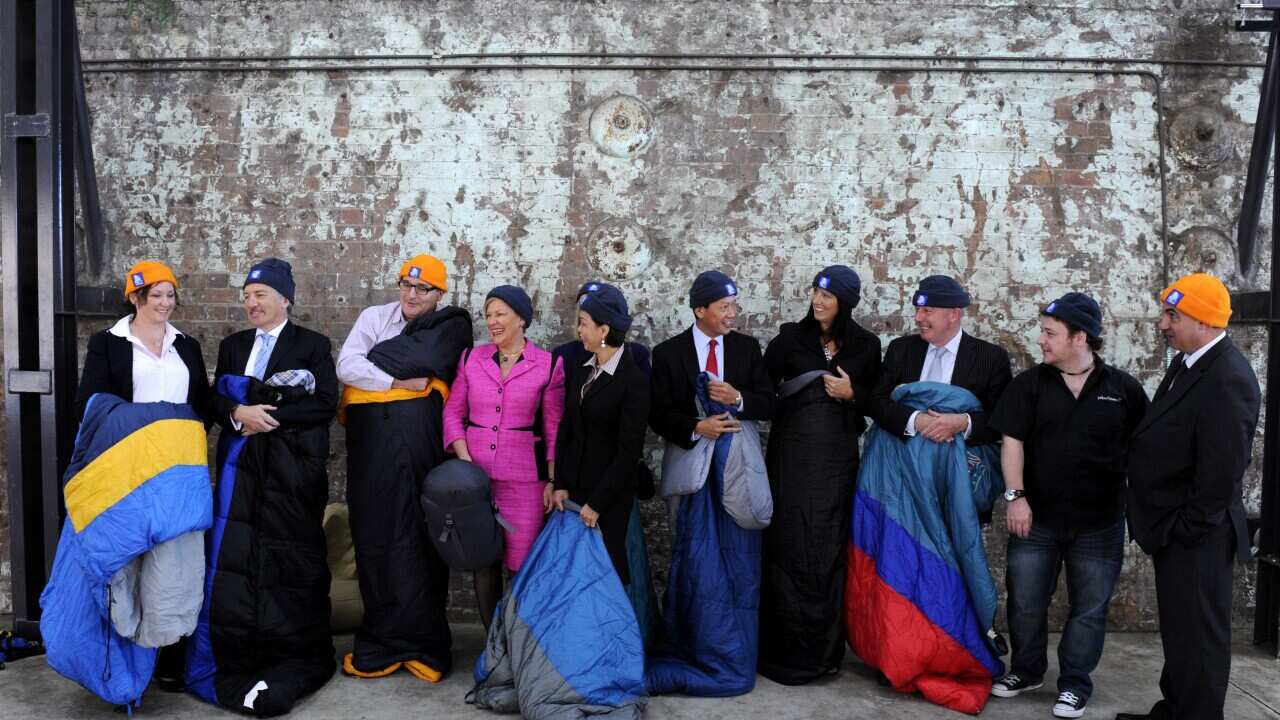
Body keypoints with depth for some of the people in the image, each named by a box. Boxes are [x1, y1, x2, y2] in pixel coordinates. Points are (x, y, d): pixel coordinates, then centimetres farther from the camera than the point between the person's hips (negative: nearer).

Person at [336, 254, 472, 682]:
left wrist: (375, 359, 2)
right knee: (371, 532, 1)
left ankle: (421, 642, 7)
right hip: (368, 437, 3)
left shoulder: (452, 326, 9)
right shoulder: (374, 317, 16)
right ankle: (385, 641, 10)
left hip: (416, 435, -2)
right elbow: (346, 367, 2)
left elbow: (424, 360, -9)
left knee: (414, 531, -3)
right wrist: (401, 382, -5)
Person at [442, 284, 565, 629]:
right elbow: (453, 412, 9)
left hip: (523, 475, -2)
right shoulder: (471, 359, 7)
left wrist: (553, 481, -2)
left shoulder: (548, 365, 0)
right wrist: (464, 459, -4)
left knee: (523, 564, -1)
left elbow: (554, 429, 2)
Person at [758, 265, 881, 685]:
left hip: (837, 458, 1)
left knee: (830, 549, 3)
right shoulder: (790, 337, 3)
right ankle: (787, 648, 10)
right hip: (792, 454, -1)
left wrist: (853, 394, -7)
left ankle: (824, 648, 16)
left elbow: (878, 401, 11)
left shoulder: (866, 346, 6)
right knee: (789, 547, -1)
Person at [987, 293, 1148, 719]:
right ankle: (1026, 671, 30)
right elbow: (1012, 441, -3)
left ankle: (1074, 685, 23)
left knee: (1089, 608, 8)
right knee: (1025, 602, 10)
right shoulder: (1029, 384, 0)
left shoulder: (1123, 388, -2)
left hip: (1099, 523, -1)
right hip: (1036, 517, 1)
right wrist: (1015, 495, -11)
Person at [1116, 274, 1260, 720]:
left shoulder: (1227, 380, -23)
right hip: (1173, 530, 9)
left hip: (1195, 536, -9)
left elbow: (1222, 472, -24)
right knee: (1178, 630, 22)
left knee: (1197, 636, 5)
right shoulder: (1187, 363, 7)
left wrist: (1184, 531, -15)